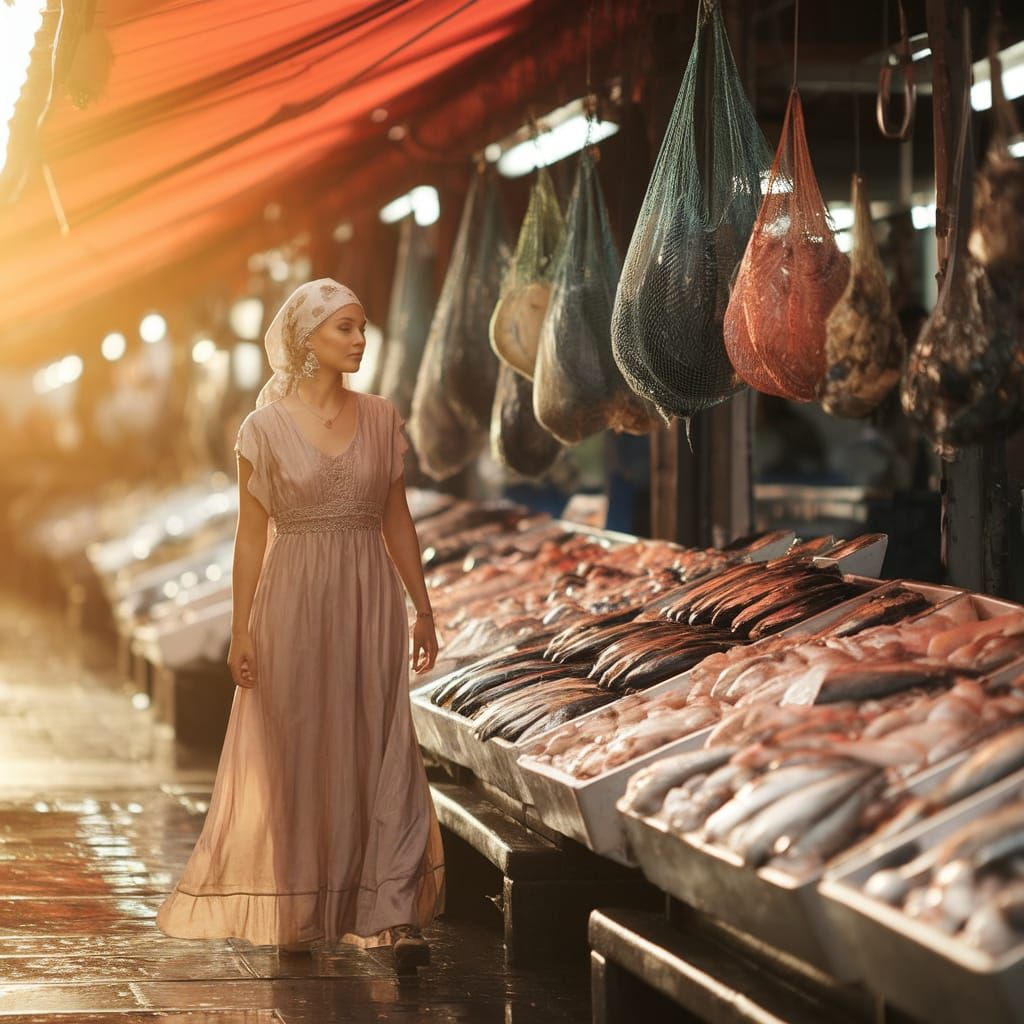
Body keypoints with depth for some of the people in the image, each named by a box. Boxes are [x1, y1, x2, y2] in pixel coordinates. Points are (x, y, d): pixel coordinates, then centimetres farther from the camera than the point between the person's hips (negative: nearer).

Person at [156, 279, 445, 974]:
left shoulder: (381, 418, 5)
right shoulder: (266, 427, -4)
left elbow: (398, 519, 11)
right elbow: (252, 534, -2)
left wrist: (422, 609, 9)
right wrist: (241, 631, -4)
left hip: (370, 603, 2)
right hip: (297, 602, -2)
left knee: (381, 754, -1)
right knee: (296, 756, 7)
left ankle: (394, 916, 0)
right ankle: (294, 916, 21)